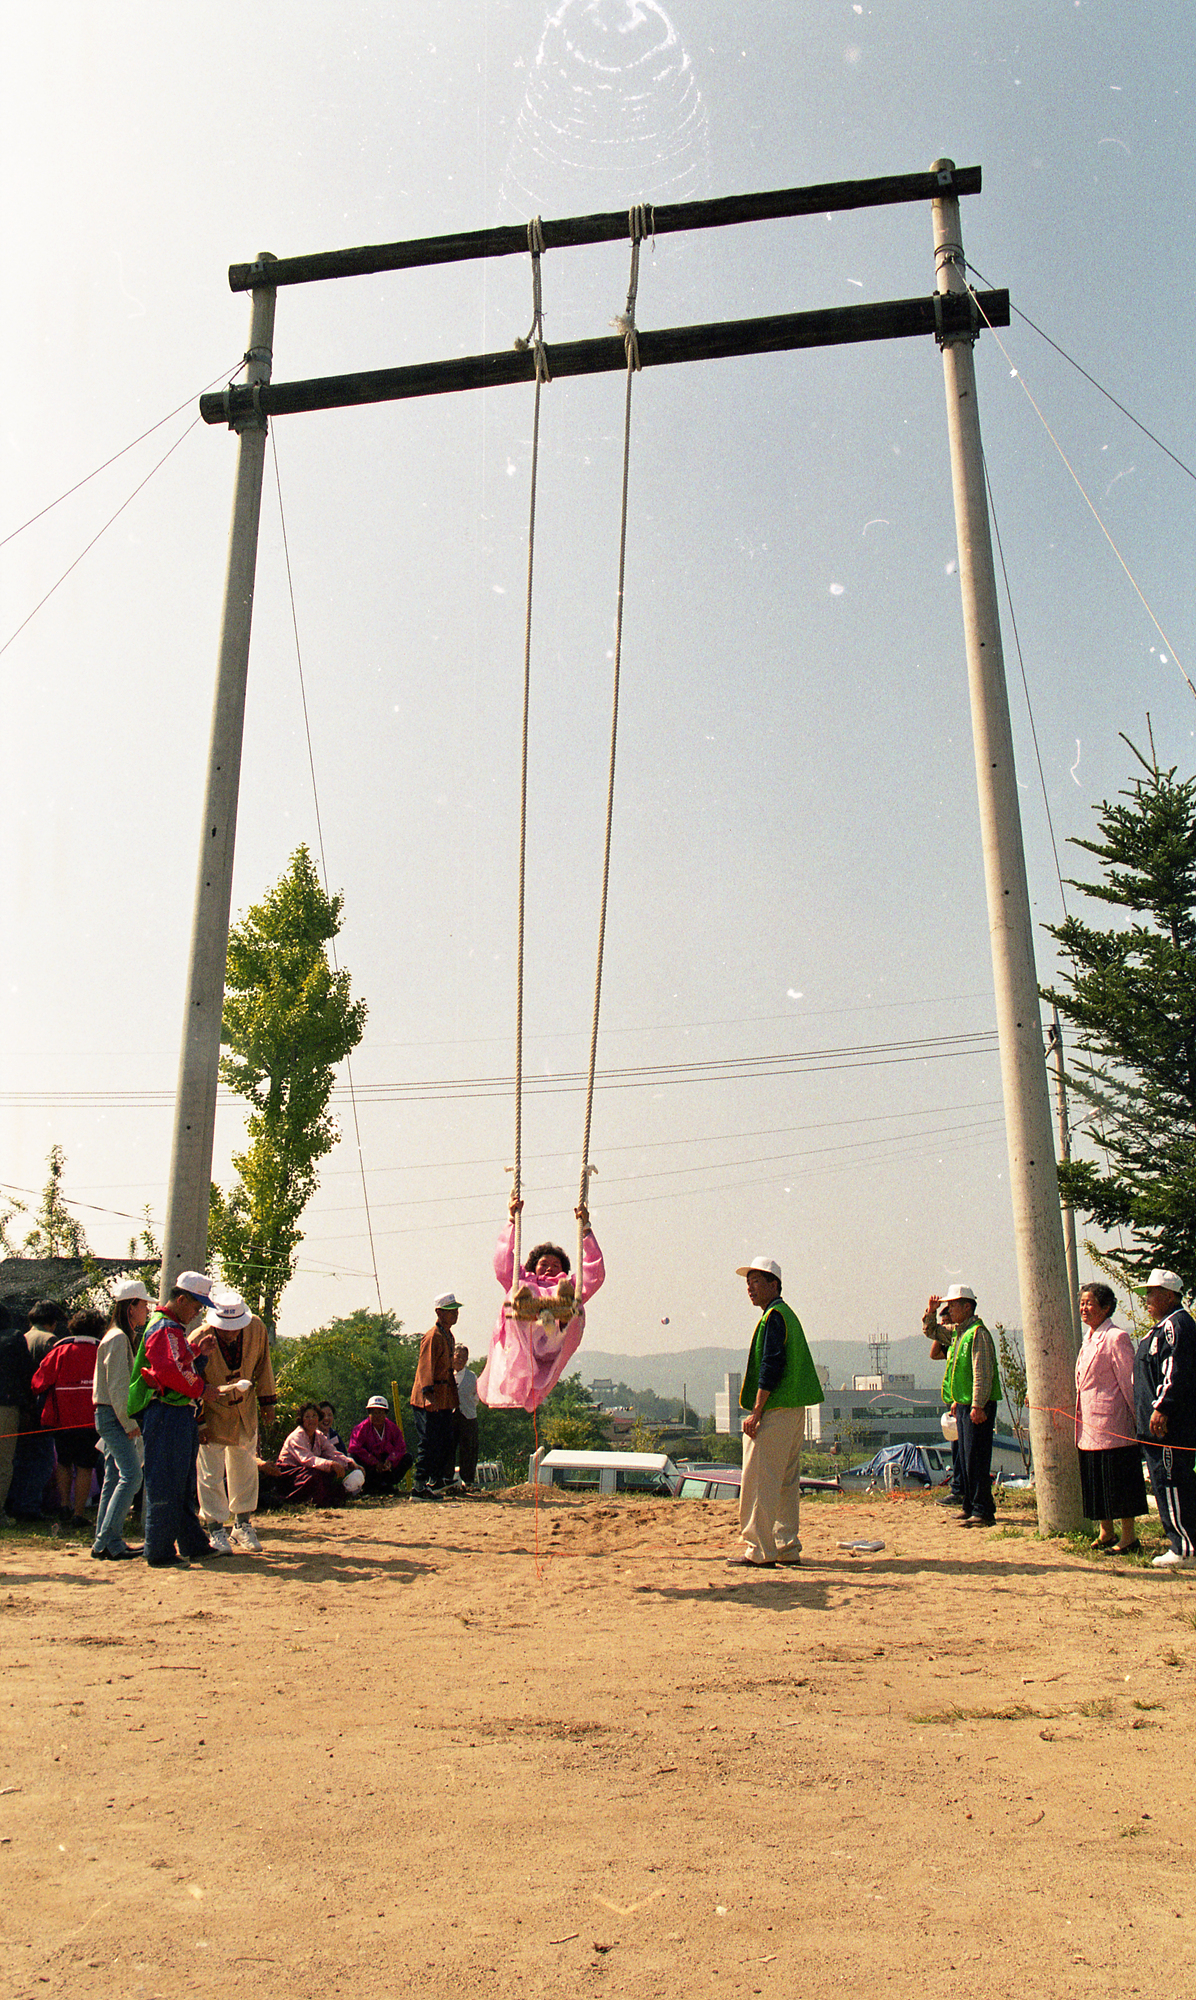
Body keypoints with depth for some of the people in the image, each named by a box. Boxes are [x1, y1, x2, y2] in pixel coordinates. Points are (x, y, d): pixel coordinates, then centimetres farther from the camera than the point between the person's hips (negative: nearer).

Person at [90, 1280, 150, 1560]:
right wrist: (129, 1423, -16)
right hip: (113, 1415, -10)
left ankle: (105, 1543, 14)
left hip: (114, 1417, 10)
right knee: (131, 1476, -13)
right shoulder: (118, 1338, -14)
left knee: (114, 1478, 10)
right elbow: (117, 1386, -18)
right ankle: (107, 1542, -12)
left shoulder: (126, 1337, 17)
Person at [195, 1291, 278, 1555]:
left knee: (245, 1468, 14)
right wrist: (198, 1422, -16)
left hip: (245, 1411, 4)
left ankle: (243, 1524, 29)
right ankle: (216, 1529, 11)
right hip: (212, 1412, -4)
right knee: (211, 1473, -2)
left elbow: (262, 1365, 0)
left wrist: (267, 1400, 4)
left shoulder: (256, 1329, -19)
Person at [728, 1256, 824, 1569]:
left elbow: (771, 1366, -19)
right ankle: (787, 1548, 19)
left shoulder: (773, 1316, -11)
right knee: (787, 1481, 13)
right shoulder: (787, 1314, 18)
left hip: (774, 1412, -10)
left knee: (759, 1481, -7)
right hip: (794, 1411, 10)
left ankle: (759, 1551, -5)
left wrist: (756, 1412, -19)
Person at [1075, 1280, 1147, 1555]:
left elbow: (1129, 1383, -12)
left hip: (1111, 1423, -9)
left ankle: (1129, 1536, 9)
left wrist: (1138, 1418, -11)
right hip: (1088, 1425, 9)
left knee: (1117, 1481, -1)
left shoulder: (1116, 1338, -13)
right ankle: (1106, 1533, 25)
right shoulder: (1088, 1339, 14)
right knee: (1094, 1482, 13)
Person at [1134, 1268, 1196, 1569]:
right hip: (1158, 1421, 11)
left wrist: (1162, 1408, -25)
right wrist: (1145, 1409, 25)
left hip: (1168, 1423, -11)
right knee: (1166, 1480, 13)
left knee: (1170, 1481, -7)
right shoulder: (1164, 1326, 19)